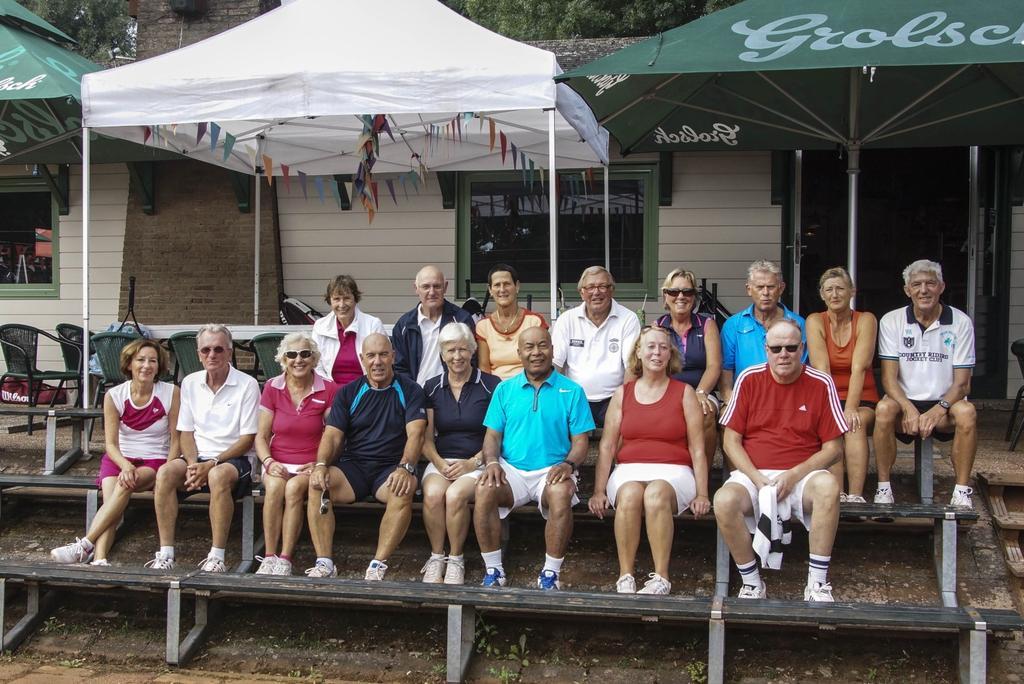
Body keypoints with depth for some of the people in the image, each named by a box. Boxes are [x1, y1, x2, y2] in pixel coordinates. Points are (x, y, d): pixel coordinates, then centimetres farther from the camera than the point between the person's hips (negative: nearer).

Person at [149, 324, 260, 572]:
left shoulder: (247, 385, -5)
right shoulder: (190, 383, 10)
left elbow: (247, 439, -7)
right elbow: (186, 432, 11)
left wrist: (211, 464, -17)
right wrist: (193, 465, -9)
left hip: (235, 458, -4)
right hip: (198, 457, 4)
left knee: (218, 476, -37)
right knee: (166, 472, -26)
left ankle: (217, 557, -32)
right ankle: (165, 553, -24)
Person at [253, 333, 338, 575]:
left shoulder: (328, 390, 1)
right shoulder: (272, 388, 7)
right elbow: (261, 436, 7)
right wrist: (269, 462, -12)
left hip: (311, 467, -1)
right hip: (278, 463, 1)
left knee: (294, 487, -33)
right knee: (275, 487, -31)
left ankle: (285, 560, -28)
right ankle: (269, 557, -25)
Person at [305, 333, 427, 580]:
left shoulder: (409, 391, 5)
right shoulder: (348, 393, 13)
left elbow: (415, 434, -9)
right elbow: (332, 435, 4)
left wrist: (405, 468, -28)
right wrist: (321, 465, -17)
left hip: (391, 468, -2)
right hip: (353, 466, 2)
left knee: (403, 491, -35)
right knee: (317, 485, -26)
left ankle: (378, 566, -29)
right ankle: (324, 564, -23)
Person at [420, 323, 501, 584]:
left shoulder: (491, 385, 1)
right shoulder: (432, 387, 12)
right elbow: (427, 438, 10)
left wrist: (473, 462, -13)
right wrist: (440, 463, -9)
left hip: (477, 462, -3)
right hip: (441, 461, 3)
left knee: (456, 495, -32)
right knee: (433, 493, -30)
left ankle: (456, 560, -12)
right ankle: (436, 557, -11)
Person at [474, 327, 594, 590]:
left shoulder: (572, 391, 7)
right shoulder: (505, 390, 14)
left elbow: (580, 440, 4)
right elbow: (493, 434, 10)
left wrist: (568, 464, -17)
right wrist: (492, 462, -10)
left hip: (552, 470, -2)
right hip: (511, 469, 2)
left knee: (561, 494, -35)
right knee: (484, 490, -30)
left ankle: (550, 574, -21)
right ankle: (493, 570, -17)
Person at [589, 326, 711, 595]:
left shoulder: (684, 393, 9)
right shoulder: (623, 394, 15)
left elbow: (697, 449, 5)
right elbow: (607, 446, 11)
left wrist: (701, 494, -3)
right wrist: (599, 491, 1)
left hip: (673, 472, -1)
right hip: (629, 471, 1)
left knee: (657, 493, -36)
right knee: (629, 494, -34)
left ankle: (661, 578, -31)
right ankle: (625, 577, -30)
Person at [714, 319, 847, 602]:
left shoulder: (821, 384, 1)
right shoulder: (749, 379, 3)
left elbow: (833, 447, 1)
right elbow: (731, 440, 2)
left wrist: (794, 475, -13)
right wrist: (759, 480, -11)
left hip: (802, 476, 0)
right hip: (752, 475, 1)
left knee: (828, 486, -35)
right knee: (724, 500, -32)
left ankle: (817, 583, -21)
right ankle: (752, 583, -11)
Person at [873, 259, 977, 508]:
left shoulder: (960, 322, 0)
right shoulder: (892, 321, 1)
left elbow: (962, 383, -3)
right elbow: (889, 377, -6)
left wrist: (939, 409, -22)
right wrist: (909, 409, -23)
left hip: (943, 406, 0)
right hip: (906, 403, 0)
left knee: (967, 412, -32)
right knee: (884, 409, -32)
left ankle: (962, 491, -19)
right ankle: (883, 487, -20)